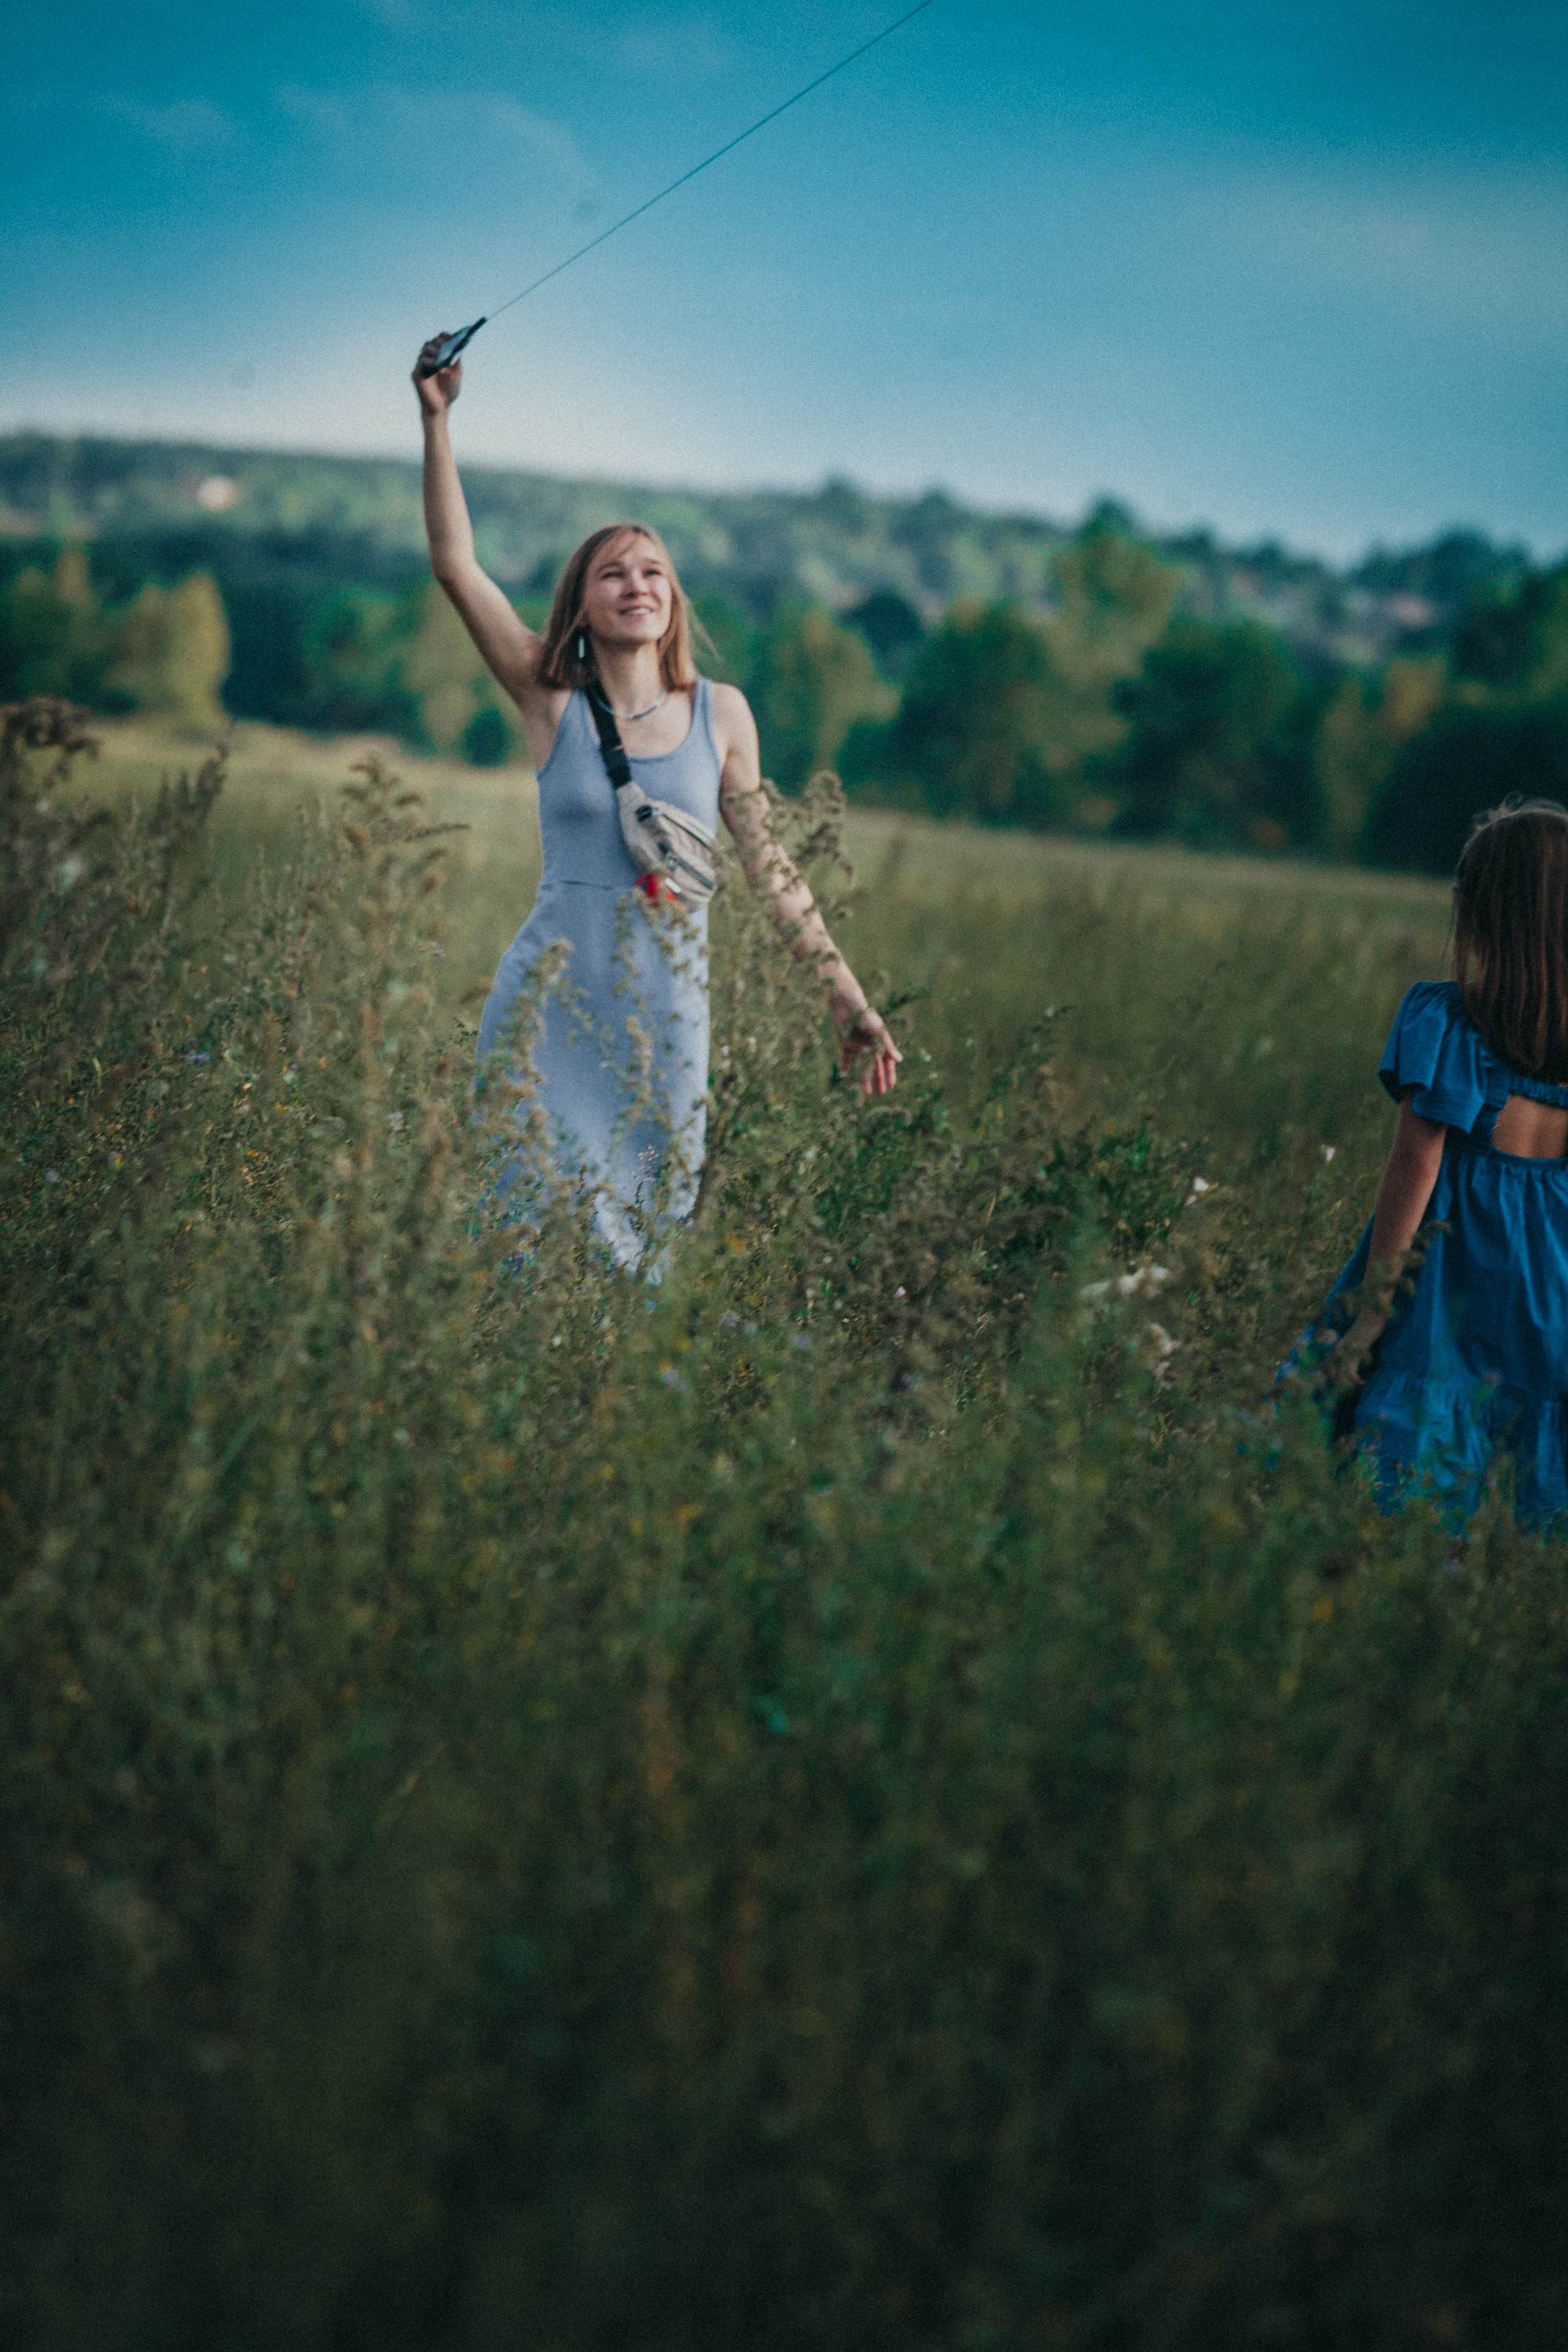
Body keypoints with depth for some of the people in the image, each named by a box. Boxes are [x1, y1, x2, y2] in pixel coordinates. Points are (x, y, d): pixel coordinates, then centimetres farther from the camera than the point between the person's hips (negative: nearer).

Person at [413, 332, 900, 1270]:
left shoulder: (721, 712, 5)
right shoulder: (553, 700, 1)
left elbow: (768, 865, 10)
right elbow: (456, 564, -5)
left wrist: (849, 998, 9)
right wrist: (437, 420, -11)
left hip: (665, 1012, 2)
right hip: (550, 1000, -2)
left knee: (647, 1228, 7)